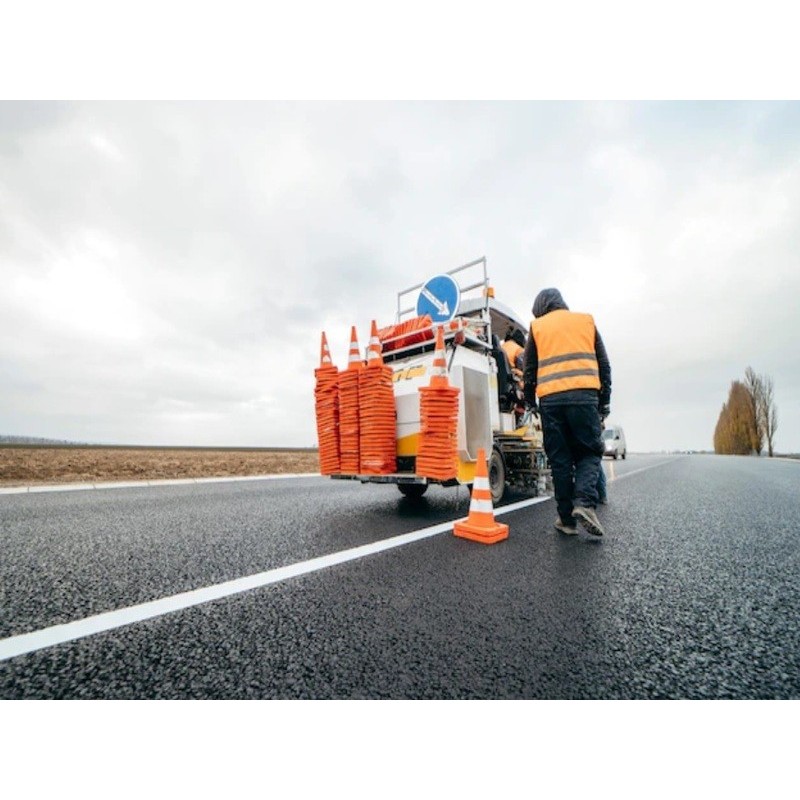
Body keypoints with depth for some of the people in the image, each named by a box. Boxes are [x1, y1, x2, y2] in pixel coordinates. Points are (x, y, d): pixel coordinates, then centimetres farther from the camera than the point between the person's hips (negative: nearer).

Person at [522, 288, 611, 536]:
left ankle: (567, 518, 9)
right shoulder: (586, 320, 18)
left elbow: (529, 369, 10)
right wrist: (604, 400, 19)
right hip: (584, 395, 0)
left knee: (560, 460, 6)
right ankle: (584, 501, -12)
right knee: (589, 453, 10)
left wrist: (529, 401, 18)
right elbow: (604, 364, 15)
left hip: (550, 399, 0)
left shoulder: (537, 326, 15)